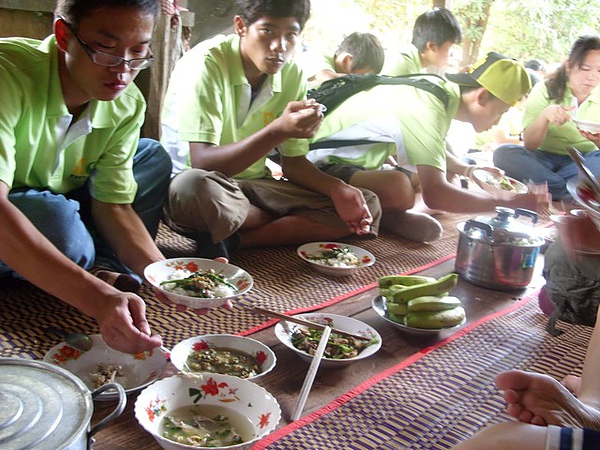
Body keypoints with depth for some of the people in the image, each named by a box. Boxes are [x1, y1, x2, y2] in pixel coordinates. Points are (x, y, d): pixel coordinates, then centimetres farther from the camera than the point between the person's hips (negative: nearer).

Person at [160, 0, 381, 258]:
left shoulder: (292, 75, 0)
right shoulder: (206, 64, -19)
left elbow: (292, 160, 5)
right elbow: (201, 162, -27)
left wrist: (337, 189, -14)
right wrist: (279, 130, -38)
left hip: (252, 185, 6)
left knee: (367, 207, -7)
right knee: (194, 185, -43)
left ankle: (230, 239, -15)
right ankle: (287, 226, -12)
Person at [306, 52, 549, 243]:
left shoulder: (440, 88, 3)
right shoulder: (428, 111, -25)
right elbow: (435, 194, -33)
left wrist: (467, 170, 15)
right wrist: (512, 203, -25)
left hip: (359, 160, 10)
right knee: (400, 189, -36)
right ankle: (385, 216, -5)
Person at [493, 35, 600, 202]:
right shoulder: (546, 89, -3)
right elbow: (529, 144, -9)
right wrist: (544, 116, -28)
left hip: (581, 161, 1)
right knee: (503, 153, -30)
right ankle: (569, 194, -30)